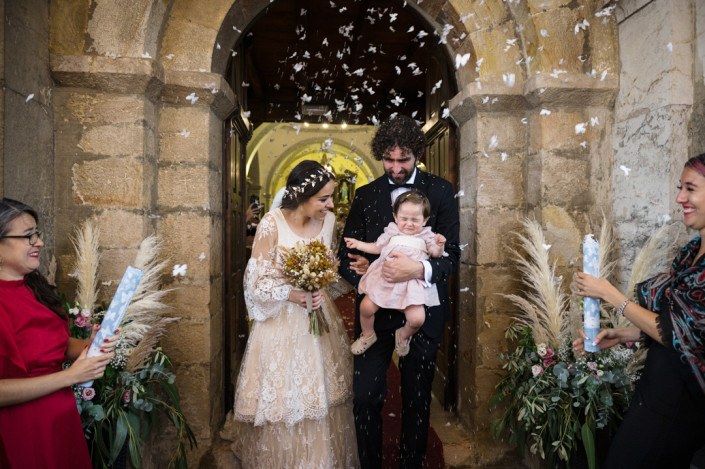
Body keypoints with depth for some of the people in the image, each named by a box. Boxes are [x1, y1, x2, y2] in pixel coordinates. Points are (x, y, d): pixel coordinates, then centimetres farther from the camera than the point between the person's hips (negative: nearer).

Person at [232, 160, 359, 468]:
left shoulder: (328, 220, -3)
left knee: (321, 395, 14)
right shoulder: (272, 224, -18)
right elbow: (256, 280, -14)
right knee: (283, 399, 8)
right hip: (282, 321, -4)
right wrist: (293, 294, -26)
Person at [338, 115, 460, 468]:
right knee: (365, 397, 0)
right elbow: (346, 254, 4)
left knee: (417, 399, 15)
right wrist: (358, 269, -18)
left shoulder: (441, 191, -3)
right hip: (374, 307, 1)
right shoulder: (366, 195, 5)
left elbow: (451, 254, -9)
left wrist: (419, 270, -29)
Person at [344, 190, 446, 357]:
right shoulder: (391, 232, 13)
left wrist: (439, 245, -17)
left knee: (417, 318, -16)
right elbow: (377, 247, 23)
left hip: (411, 282, -2)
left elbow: (435, 253, 3)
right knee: (366, 307, -8)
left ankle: (403, 335, 20)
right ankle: (367, 335, 23)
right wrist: (358, 244, 18)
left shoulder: (426, 236, 9)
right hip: (385, 278, 2)